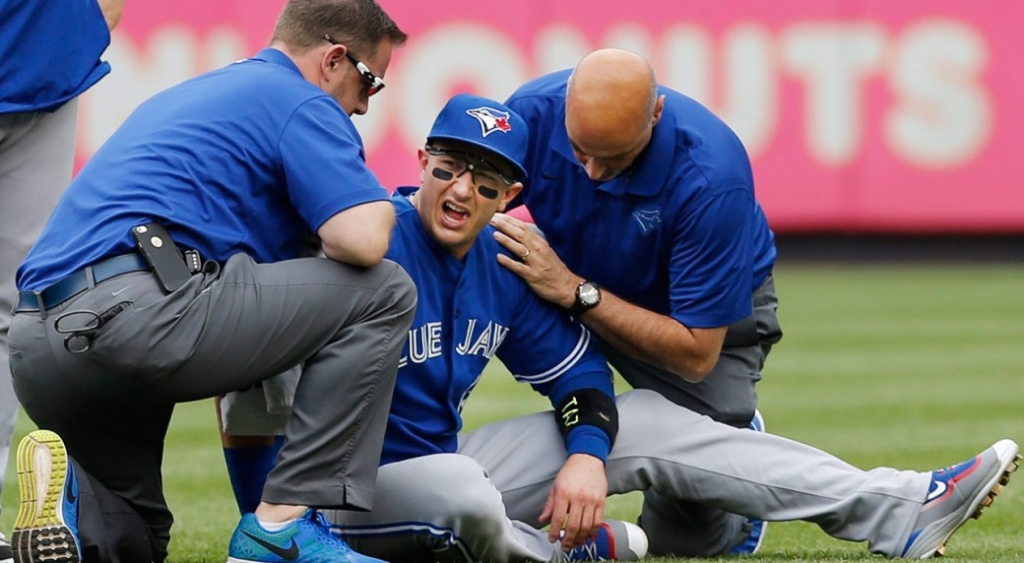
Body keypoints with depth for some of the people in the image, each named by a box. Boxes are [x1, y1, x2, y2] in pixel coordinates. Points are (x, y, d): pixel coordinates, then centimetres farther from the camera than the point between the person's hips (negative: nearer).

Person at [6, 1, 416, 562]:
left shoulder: (184, 95, 34)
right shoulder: (302, 102, 6)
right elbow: (361, 242, -8)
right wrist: (379, 207, 17)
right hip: (141, 313, -9)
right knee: (384, 292, 3)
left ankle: (79, 506, -7)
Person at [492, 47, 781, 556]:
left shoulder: (712, 178, -36)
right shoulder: (533, 112, -26)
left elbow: (696, 354, -31)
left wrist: (575, 292, -37)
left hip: (712, 312, -4)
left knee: (684, 538, -17)